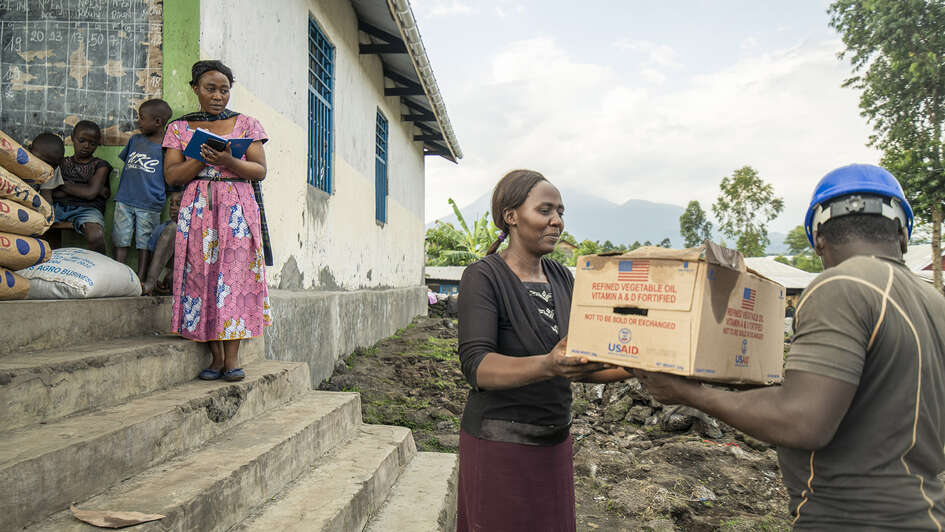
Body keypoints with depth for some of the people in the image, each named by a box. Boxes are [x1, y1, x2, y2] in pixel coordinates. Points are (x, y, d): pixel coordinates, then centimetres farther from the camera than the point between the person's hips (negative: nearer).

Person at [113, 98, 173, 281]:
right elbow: (123, 161, 24)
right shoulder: (135, 140, 11)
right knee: (121, 241, 6)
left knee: (145, 243, 3)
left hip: (150, 205, -4)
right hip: (124, 201, 4)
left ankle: (140, 278, 11)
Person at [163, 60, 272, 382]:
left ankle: (232, 356, -7)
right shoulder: (180, 128, 13)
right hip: (197, 208, 1)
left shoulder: (246, 124, 10)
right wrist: (203, 158, -11)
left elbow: (260, 171, 3)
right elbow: (171, 175, 5)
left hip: (237, 208, -1)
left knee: (235, 273, -10)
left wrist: (230, 162, -15)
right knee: (201, 274, -5)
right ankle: (216, 356, 1)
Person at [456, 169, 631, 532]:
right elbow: (477, 367, -25)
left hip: (555, 440, 6)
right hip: (500, 443, -6)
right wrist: (547, 366, -41)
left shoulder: (562, 278, 6)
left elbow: (581, 364, 7)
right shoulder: (483, 278, -14)